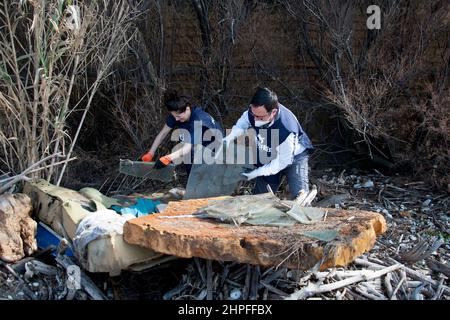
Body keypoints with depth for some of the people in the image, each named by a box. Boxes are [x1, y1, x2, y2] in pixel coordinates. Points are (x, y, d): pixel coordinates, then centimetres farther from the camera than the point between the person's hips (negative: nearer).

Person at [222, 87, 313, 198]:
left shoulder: (286, 130, -44)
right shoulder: (255, 110, -29)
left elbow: (283, 161, -29)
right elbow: (245, 120, -3)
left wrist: (259, 172, -31)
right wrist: (231, 136, -19)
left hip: (293, 156, -5)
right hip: (268, 156, 6)